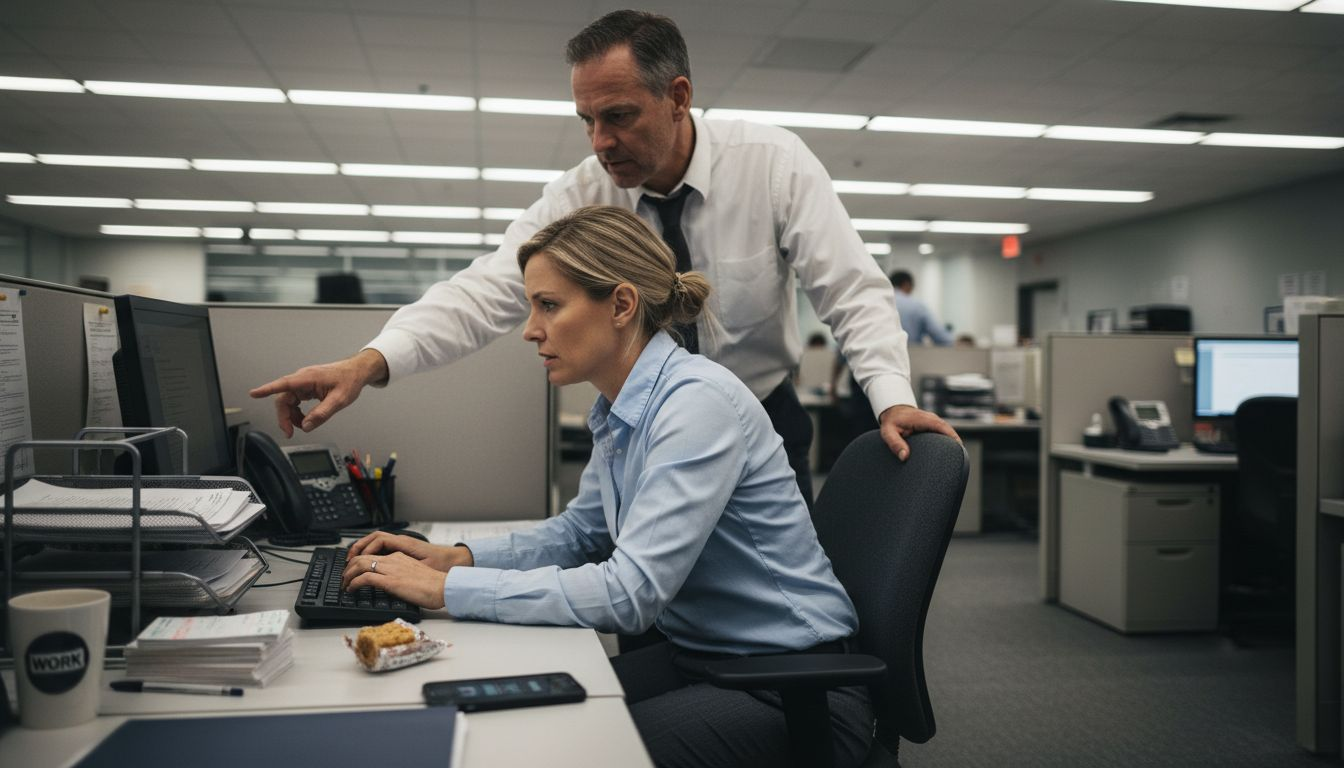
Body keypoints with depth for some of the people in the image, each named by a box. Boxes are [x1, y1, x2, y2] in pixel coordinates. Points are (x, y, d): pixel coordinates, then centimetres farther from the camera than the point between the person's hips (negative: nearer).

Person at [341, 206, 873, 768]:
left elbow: (631, 591, -29)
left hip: (790, 687, -7)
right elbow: (581, 529, 18)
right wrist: (457, 557, 2)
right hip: (697, 655, 8)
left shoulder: (698, 401, -24)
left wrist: (446, 589, -23)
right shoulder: (618, 410, 4)